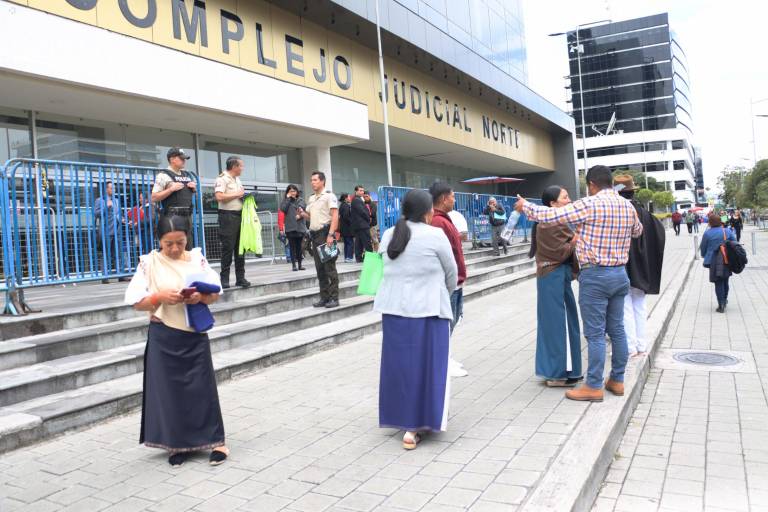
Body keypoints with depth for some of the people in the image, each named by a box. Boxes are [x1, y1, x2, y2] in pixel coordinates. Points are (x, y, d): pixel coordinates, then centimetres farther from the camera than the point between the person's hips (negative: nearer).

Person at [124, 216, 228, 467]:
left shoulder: (197, 258, 2)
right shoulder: (149, 263, -2)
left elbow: (216, 293, 3)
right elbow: (135, 301, -4)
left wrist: (201, 296, -18)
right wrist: (160, 297, -20)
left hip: (195, 334, 1)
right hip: (164, 336, 0)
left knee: (202, 387, 4)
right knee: (169, 388, 7)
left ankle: (215, 441, 13)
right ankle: (177, 444, 21)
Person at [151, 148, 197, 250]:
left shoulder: (187, 175, 17)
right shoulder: (163, 175, -3)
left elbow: (195, 194, 28)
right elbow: (154, 198, -8)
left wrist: (194, 188, 6)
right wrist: (171, 189, -15)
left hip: (187, 215, 7)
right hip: (172, 216, -7)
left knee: (188, 248, 10)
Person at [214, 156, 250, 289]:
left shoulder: (237, 180, 19)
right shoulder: (222, 179, -9)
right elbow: (219, 196, -22)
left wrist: (244, 195, 9)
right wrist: (237, 194, -14)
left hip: (239, 215, 8)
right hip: (228, 216, -8)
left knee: (240, 248, 8)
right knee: (228, 248, -6)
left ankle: (240, 278, 14)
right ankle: (224, 279, 1)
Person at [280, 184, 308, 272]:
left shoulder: (301, 200, 11)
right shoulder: (286, 201, 9)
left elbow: (303, 209, 1)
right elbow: (283, 209, -9)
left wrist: (300, 215, -17)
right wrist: (287, 198, -5)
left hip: (300, 227, 1)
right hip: (290, 228, -1)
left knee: (299, 247, 6)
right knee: (292, 247, -2)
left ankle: (299, 264, 13)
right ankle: (294, 264, -1)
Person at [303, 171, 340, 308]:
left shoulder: (329, 196, -5)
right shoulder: (311, 198, 18)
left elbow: (335, 216, -13)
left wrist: (330, 235, -22)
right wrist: (303, 213, 3)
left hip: (325, 233, -8)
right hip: (314, 234, 8)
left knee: (330, 267, -7)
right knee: (320, 268, 9)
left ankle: (334, 298, -3)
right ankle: (324, 297, 15)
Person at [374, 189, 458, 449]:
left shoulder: (388, 235, 8)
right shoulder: (435, 235, -8)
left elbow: (390, 269, 13)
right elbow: (451, 271, 2)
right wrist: (447, 294, 21)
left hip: (394, 307, 5)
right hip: (427, 309, -5)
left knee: (399, 363, 13)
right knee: (427, 365, 3)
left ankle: (402, 418, 24)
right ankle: (415, 426, 4)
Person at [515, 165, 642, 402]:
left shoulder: (590, 204, -14)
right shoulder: (628, 206, 8)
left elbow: (550, 215, -12)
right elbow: (637, 231, 27)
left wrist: (525, 206, 3)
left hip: (595, 276, -7)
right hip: (620, 274, 7)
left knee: (595, 334, -2)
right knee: (617, 329, 14)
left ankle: (594, 387, 5)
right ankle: (617, 380, 24)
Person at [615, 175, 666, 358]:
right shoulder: (643, 212, 3)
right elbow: (659, 229, 12)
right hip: (641, 269, 6)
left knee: (626, 308, 1)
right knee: (639, 308, 13)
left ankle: (630, 347, 3)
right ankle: (640, 346, 19)